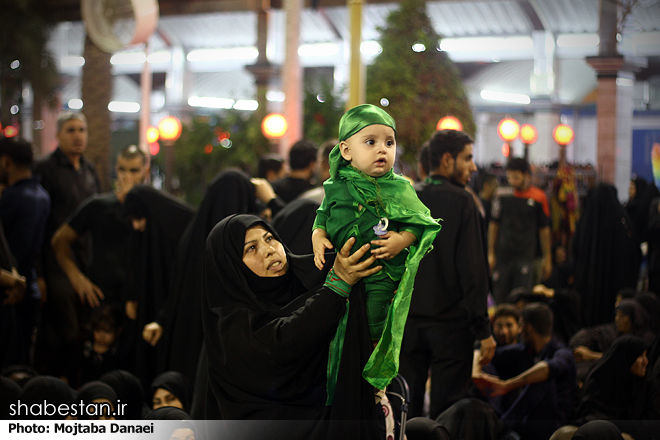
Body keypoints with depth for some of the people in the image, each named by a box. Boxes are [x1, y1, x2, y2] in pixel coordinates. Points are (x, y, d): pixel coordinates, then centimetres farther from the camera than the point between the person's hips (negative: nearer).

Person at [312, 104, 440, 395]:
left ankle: (377, 380, 21)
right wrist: (318, 235, -5)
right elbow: (323, 216, 14)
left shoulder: (399, 189, -4)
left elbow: (419, 222, -3)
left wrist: (403, 239, -21)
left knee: (375, 331, 0)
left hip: (382, 275, -3)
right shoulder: (335, 187, 2)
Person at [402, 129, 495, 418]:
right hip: (451, 323, -4)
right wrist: (483, 330, -9)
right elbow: (472, 270, -13)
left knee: (405, 411, 11)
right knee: (447, 411, 0)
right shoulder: (461, 202, -9)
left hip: (407, 323, 4)